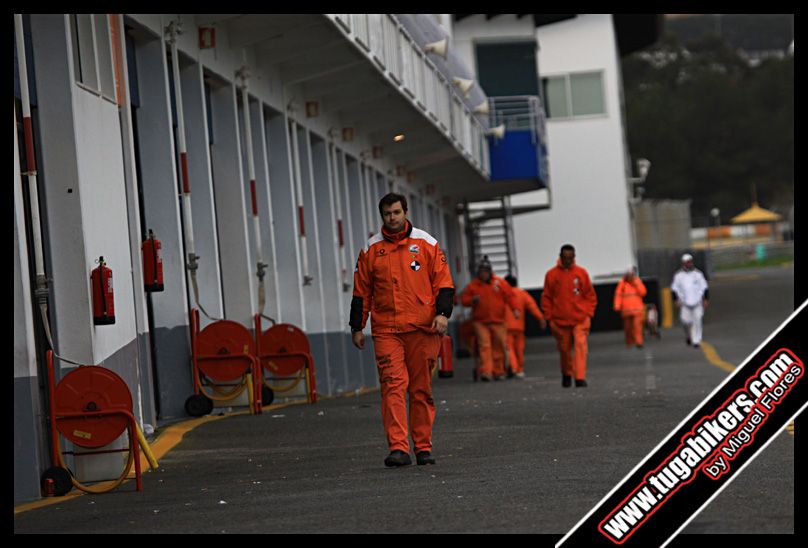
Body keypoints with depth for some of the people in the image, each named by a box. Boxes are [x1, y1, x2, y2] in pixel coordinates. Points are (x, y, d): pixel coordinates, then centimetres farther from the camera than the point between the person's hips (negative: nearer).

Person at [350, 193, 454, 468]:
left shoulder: (426, 243, 6)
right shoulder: (371, 249, 8)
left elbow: (443, 282, 5)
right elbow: (361, 291, 12)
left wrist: (442, 313, -8)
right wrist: (357, 327, 10)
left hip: (423, 329, 0)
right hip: (385, 330, 0)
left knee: (421, 389, 6)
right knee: (393, 386, -11)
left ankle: (423, 447, 14)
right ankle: (398, 448, -16)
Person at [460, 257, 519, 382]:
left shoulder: (499, 283, 4)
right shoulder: (473, 285, 5)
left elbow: (509, 296, 3)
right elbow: (464, 299, 10)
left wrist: (515, 309, -9)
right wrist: (473, 300, -11)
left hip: (498, 321, 1)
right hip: (480, 321, -1)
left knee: (499, 346, 4)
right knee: (484, 346, -12)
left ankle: (498, 371, 16)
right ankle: (486, 372, -19)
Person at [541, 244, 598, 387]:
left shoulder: (581, 273, 2)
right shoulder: (551, 274, 1)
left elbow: (590, 295, 7)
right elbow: (546, 298, 5)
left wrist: (588, 314, -1)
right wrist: (549, 318, 0)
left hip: (580, 320, -1)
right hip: (560, 321, 1)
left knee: (581, 346, -14)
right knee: (564, 349, 9)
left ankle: (580, 377, -16)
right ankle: (566, 375, 30)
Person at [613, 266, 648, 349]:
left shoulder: (637, 281, 7)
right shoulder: (622, 283, 3)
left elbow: (643, 292, -3)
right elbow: (618, 295, 0)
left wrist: (636, 283, -10)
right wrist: (617, 306, -10)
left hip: (637, 309, -1)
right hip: (626, 310, 1)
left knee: (637, 325, -15)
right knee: (628, 327, 4)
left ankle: (639, 342, -18)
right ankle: (629, 343, 14)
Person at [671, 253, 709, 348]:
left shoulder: (698, 273, 3)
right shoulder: (678, 275, 2)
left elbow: (704, 287, 6)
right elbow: (674, 288, 6)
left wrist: (706, 299, 0)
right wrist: (675, 300, -4)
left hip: (697, 301, 0)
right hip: (684, 303, 0)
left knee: (697, 321, -5)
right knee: (686, 320, -6)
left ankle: (696, 340, 1)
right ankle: (688, 336, 22)